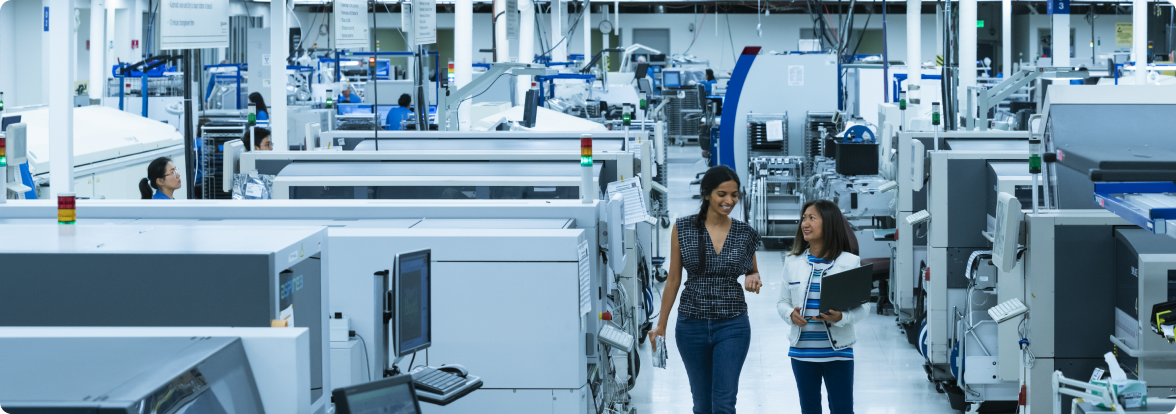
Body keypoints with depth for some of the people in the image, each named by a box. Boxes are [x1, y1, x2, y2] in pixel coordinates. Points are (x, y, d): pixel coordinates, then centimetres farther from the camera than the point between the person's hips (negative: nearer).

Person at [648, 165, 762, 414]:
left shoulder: (746, 234, 0)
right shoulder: (683, 229, -2)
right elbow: (673, 279, 4)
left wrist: (754, 278, -9)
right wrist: (661, 325, 5)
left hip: (732, 326, -1)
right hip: (692, 325, 1)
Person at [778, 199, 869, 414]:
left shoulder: (849, 262, -3)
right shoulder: (793, 262, 6)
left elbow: (863, 306, -4)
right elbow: (782, 302, 12)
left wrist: (841, 317, -23)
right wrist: (790, 315, -11)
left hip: (837, 350, -3)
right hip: (802, 351, 3)